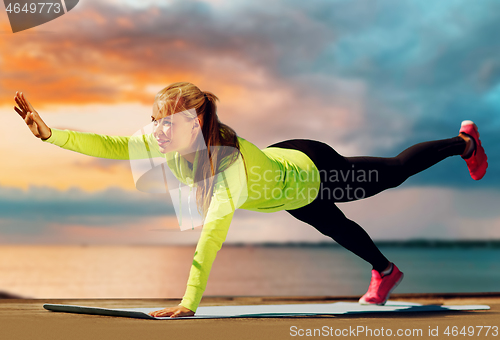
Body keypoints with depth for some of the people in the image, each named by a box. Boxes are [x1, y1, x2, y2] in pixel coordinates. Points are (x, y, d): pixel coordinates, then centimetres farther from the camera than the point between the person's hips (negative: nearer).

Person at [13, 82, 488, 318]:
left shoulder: (230, 161, -48)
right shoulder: (174, 145, -29)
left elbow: (212, 232, -55)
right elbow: (113, 145, -33)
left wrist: (189, 303, -59)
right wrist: (50, 134, -43)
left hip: (313, 171, -6)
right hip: (283, 167, 6)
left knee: (393, 173, 19)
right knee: (333, 226, 31)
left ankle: (464, 144, 47)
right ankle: (384, 272, 61)